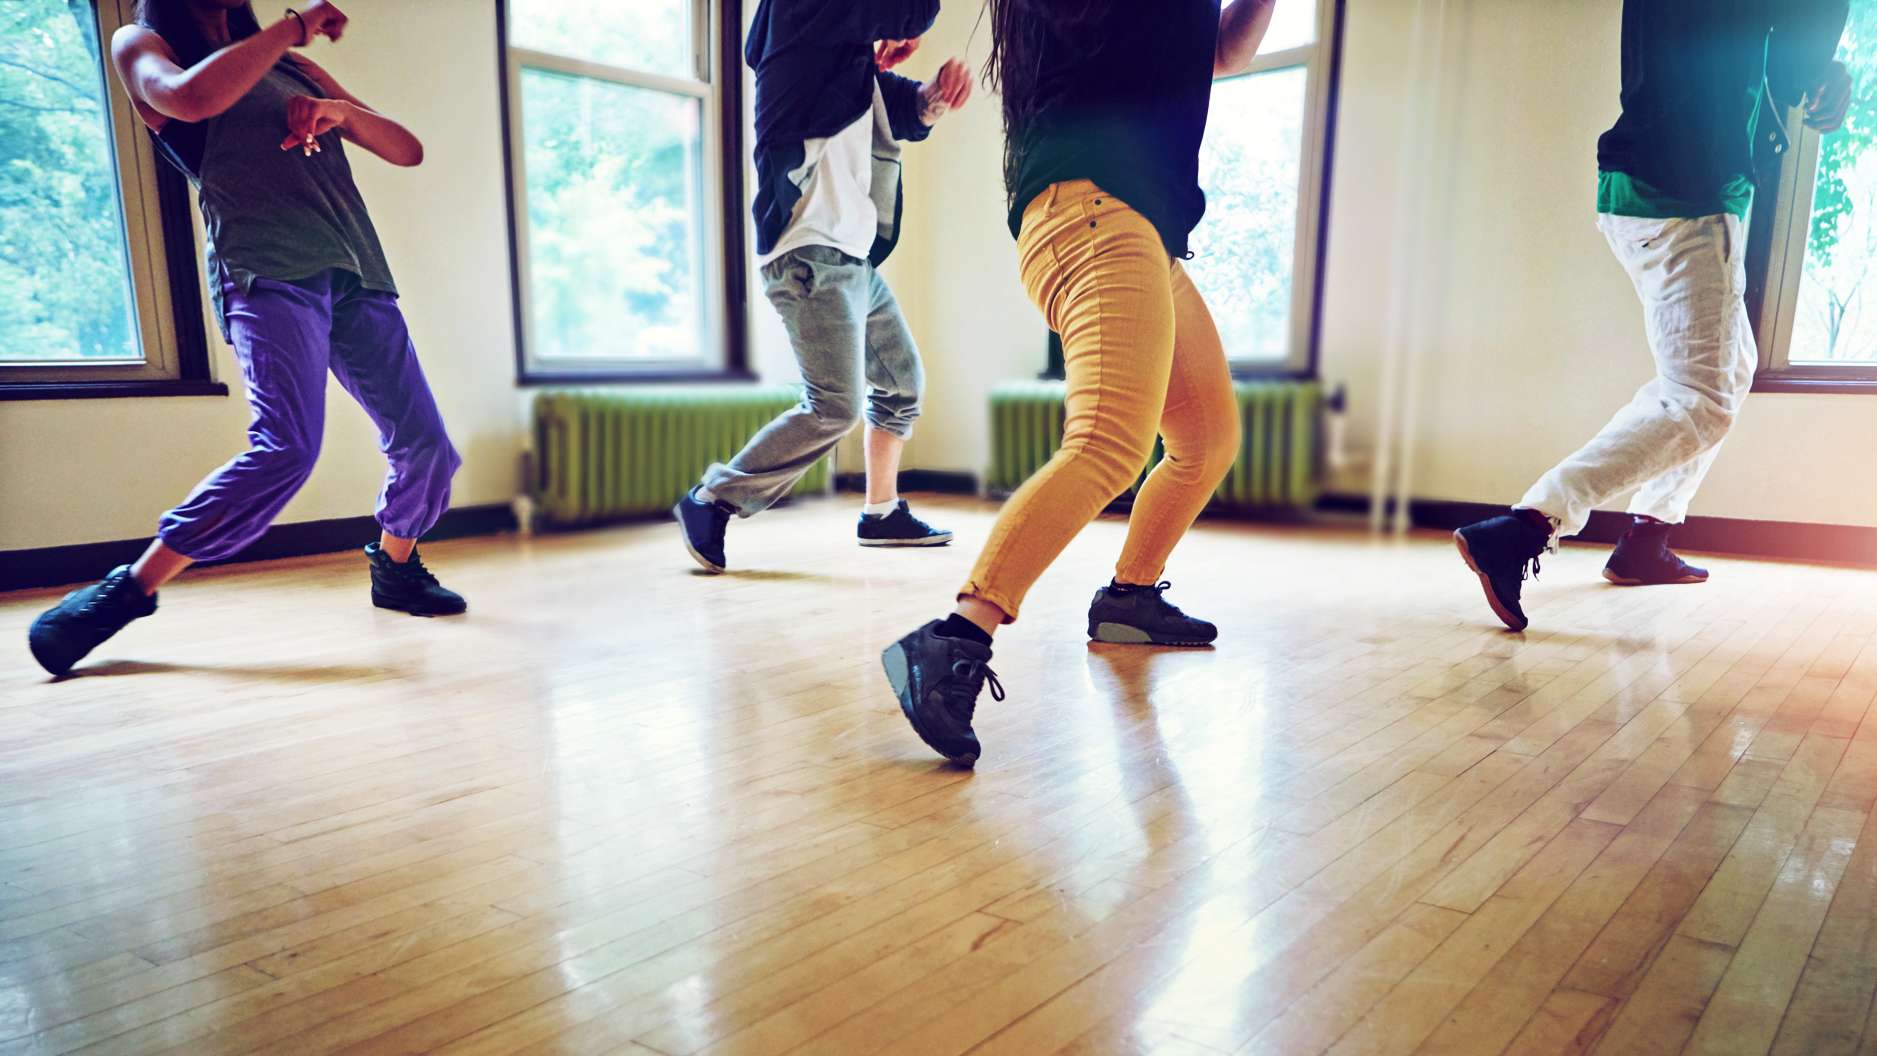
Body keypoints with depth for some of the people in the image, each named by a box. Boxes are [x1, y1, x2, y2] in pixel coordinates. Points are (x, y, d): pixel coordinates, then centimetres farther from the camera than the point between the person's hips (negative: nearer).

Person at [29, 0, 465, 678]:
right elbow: (190, 98, -13)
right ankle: (128, 591, -12)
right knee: (287, 447, -25)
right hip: (268, 274, -5)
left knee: (424, 443, 0)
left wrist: (340, 110, 1)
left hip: (358, 276, 6)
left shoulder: (292, 66, 27)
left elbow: (407, 150, 20)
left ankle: (395, 568, 24)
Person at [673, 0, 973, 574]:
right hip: (812, 254, -10)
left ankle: (882, 513, 27)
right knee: (836, 407, -14)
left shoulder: (856, 55, 21)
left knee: (903, 381, 15)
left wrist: (934, 95, -8)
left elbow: (909, 113, 12)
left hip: (855, 257, 10)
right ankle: (711, 503, -1)